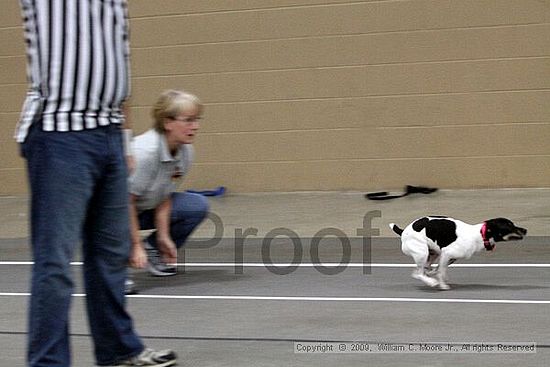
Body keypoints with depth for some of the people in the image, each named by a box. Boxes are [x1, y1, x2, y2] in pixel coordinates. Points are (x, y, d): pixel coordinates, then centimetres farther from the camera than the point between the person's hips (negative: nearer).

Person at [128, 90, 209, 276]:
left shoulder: (185, 151, -10)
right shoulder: (145, 151, -32)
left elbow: (164, 196, -3)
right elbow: (127, 200, -28)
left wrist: (164, 236, -10)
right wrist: (136, 246, -25)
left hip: (146, 208, 8)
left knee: (198, 206, -7)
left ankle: (154, 250, 6)